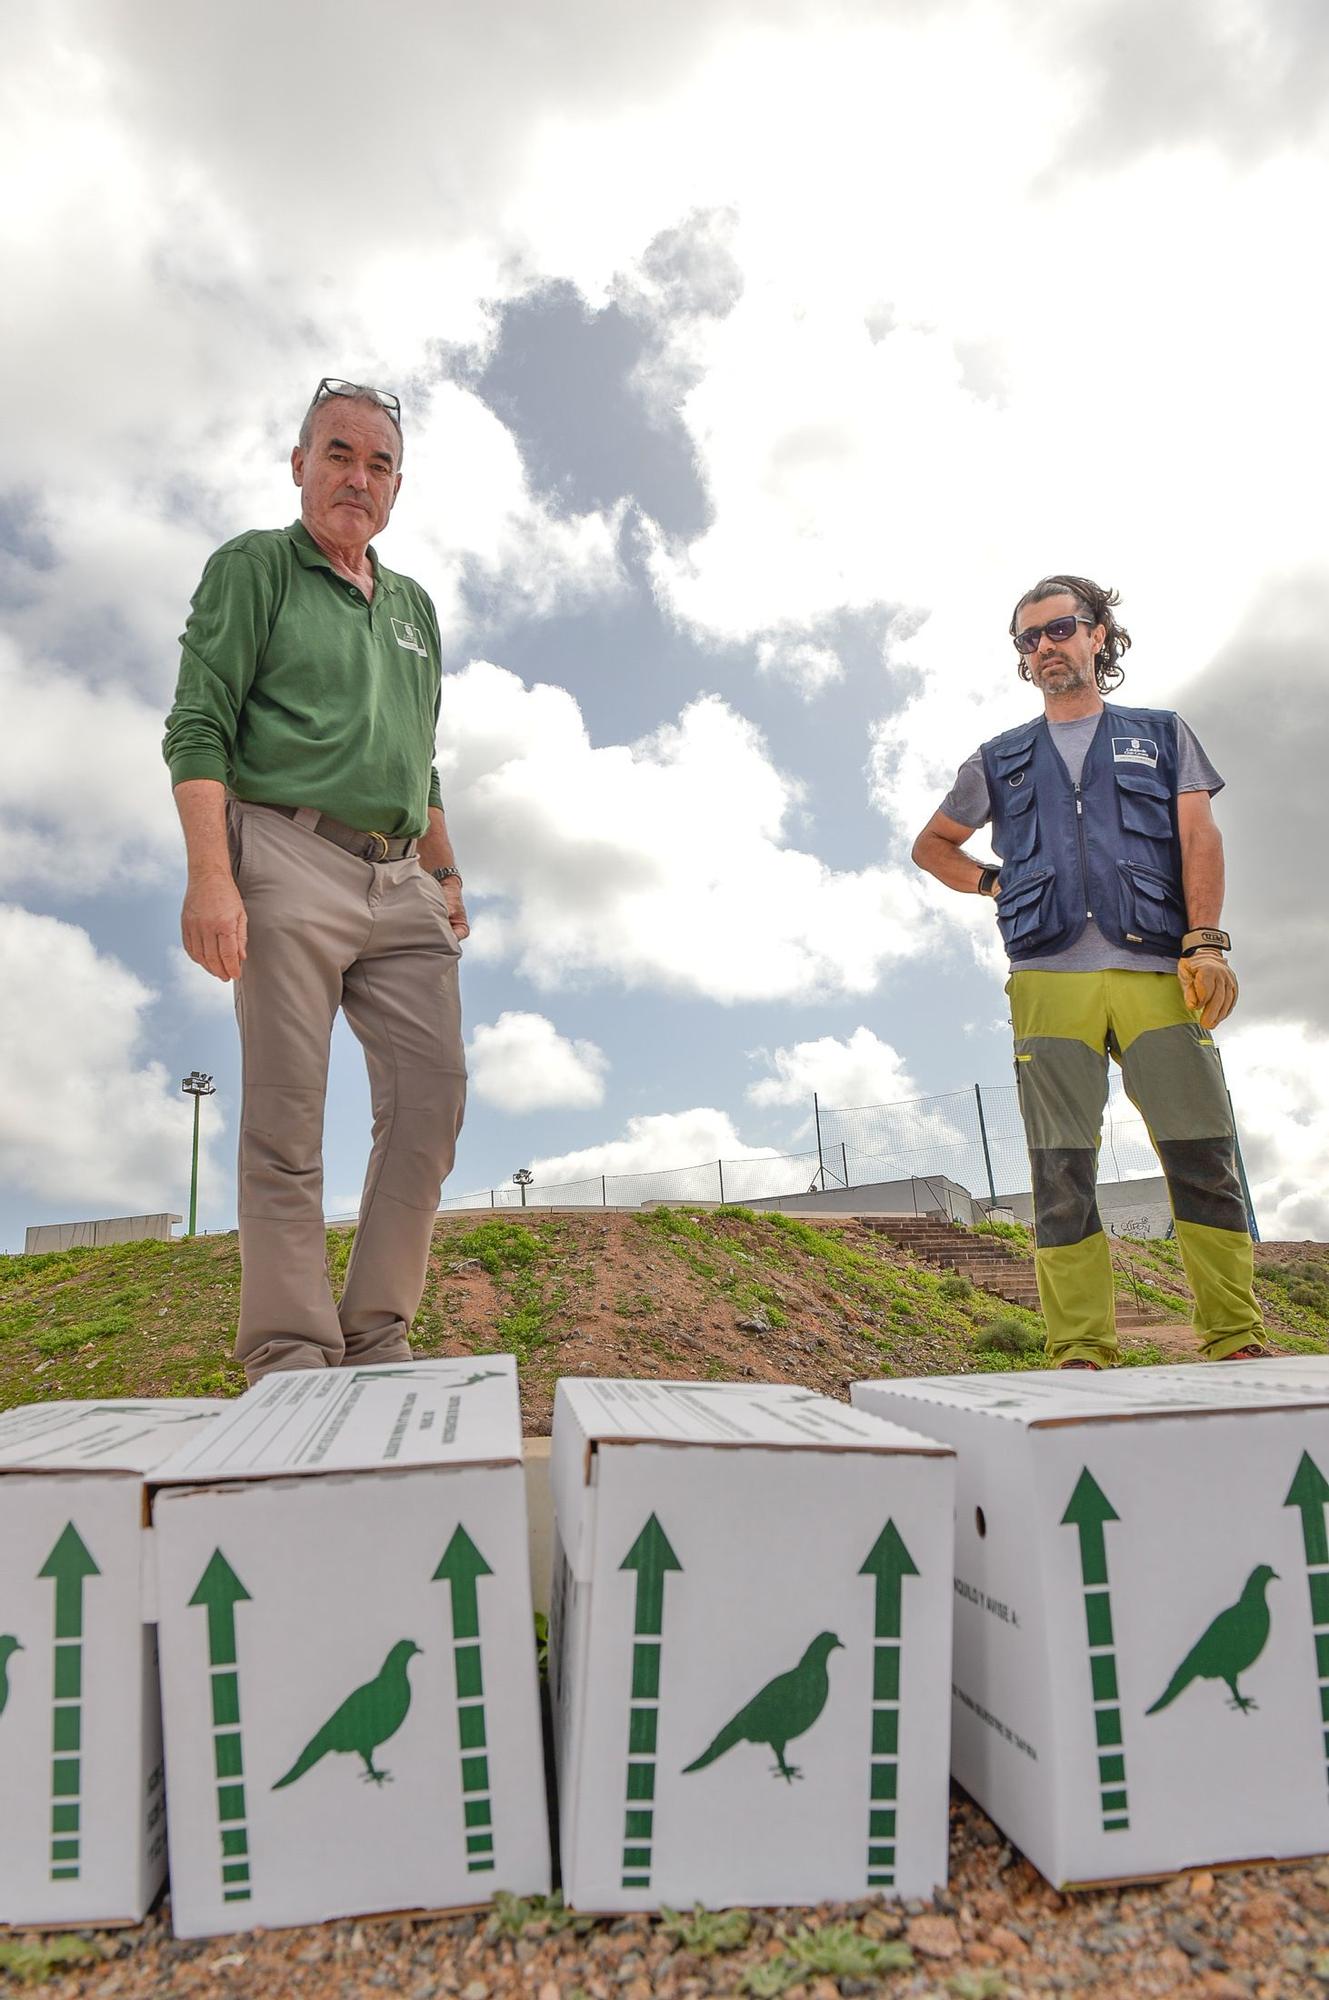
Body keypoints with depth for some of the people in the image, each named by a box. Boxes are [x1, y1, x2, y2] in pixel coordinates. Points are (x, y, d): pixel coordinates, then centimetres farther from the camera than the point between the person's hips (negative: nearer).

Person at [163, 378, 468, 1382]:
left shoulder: (415, 606, 25)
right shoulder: (253, 568, 7)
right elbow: (198, 727, -4)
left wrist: (445, 875, 18)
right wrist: (210, 876, -16)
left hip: (399, 886, 6)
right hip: (290, 862, -6)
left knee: (433, 1093, -4)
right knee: (288, 1119, -7)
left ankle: (378, 1338, 5)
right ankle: (291, 1357, -1)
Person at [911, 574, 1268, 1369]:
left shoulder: (1162, 733, 20)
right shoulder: (999, 760, 22)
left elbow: (1199, 836, 6)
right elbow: (932, 844, 32)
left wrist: (1206, 940, -9)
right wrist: (996, 883, 13)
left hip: (1156, 972, 0)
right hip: (1049, 978, 1)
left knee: (1204, 1156, -6)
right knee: (1063, 1173, -4)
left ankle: (1238, 1339, 3)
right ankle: (1081, 1352, -1)